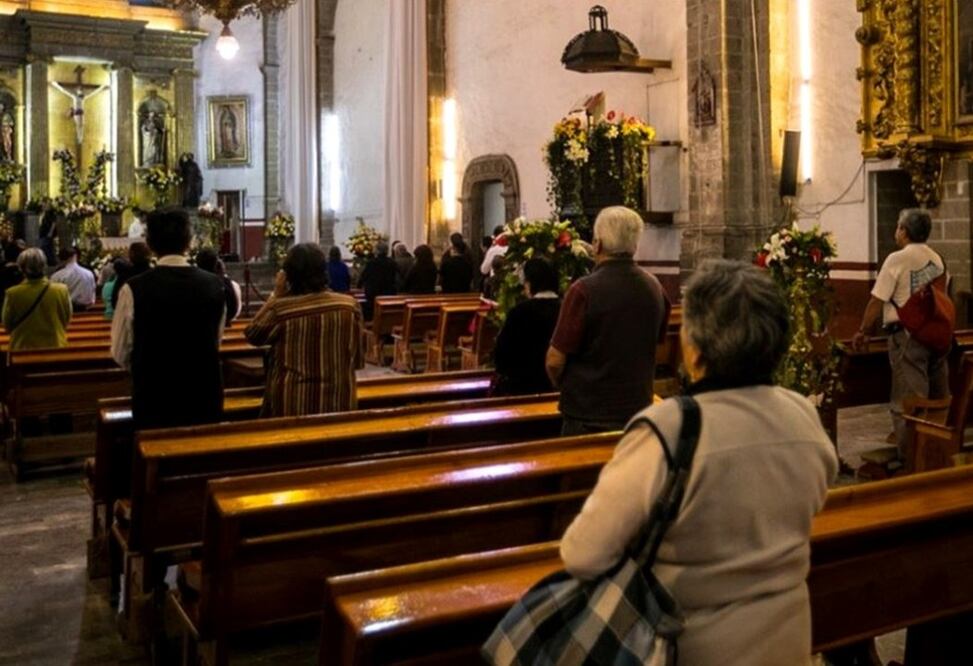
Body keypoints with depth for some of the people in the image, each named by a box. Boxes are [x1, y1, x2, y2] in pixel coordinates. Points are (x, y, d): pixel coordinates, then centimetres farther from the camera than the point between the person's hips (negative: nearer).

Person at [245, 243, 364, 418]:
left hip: (292, 403, -2)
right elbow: (357, 360, 2)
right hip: (338, 401, 2)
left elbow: (252, 335, 6)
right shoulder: (349, 306, -6)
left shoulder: (280, 309, -13)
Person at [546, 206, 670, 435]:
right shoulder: (655, 288, -1)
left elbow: (555, 360, -16)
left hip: (588, 417, -5)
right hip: (638, 407, 5)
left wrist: (562, 385, 5)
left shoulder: (584, 291, -19)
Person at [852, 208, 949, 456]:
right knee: (938, 398, 15)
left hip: (907, 335, -7)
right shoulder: (938, 260, 11)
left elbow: (877, 300, -11)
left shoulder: (897, 259, -10)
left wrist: (862, 332, -2)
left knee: (907, 399, -3)